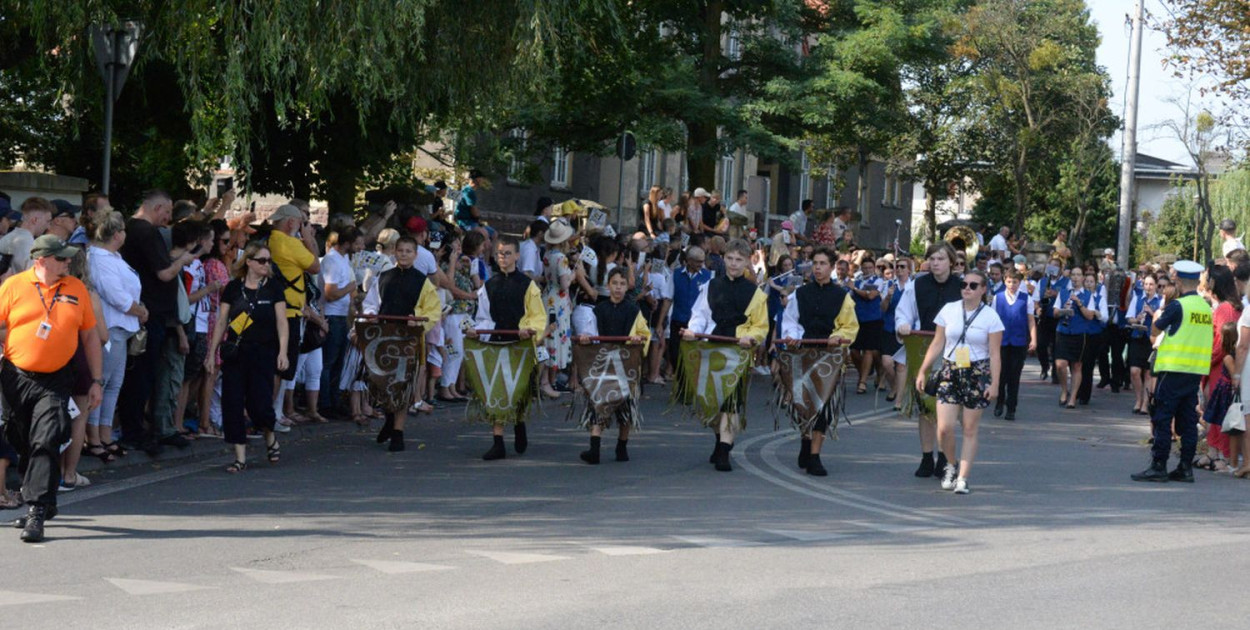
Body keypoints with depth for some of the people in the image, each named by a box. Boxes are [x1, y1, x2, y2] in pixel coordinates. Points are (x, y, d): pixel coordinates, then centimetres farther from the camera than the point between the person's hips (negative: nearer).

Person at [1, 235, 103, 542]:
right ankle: (44, 503, 30)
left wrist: (96, 381, 9)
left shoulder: (77, 288, 4)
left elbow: (90, 335, 10)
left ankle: (37, 511, -13)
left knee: (46, 443, -13)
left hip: (55, 381, -1)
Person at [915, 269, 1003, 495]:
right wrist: (923, 371, 4)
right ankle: (951, 466, 18)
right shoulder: (949, 310, 5)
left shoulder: (990, 316, -2)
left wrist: (994, 383, -8)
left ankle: (962, 478, 6)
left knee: (969, 429, 1)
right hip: (950, 372, 2)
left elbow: (995, 354, -2)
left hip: (977, 374, -2)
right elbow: (937, 344, 8)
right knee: (944, 427, -8)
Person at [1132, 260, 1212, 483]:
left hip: (1174, 369, -7)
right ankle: (1186, 468, 10)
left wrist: (1158, 313, 13)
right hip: (1196, 371, 7)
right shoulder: (1206, 307, 8)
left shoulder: (1177, 306, -12)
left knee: (1162, 419, -2)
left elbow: (1155, 330, -2)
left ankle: (1159, 466, -4)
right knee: (1188, 421, 10)